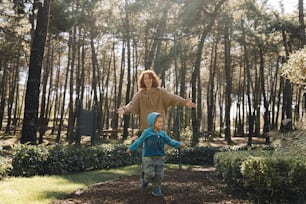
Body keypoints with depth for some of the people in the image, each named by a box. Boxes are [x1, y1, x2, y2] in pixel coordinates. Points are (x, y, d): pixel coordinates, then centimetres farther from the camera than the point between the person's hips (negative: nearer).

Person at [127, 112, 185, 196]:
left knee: (159, 175, 3)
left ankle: (156, 189, 18)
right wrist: (131, 148, -17)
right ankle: (146, 180, 23)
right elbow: (139, 141, -10)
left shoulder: (162, 134, 4)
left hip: (160, 158, 4)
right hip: (148, 158, -4)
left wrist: (179, 144, -10)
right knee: (150, 174, -10)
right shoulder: (147, 133, -8)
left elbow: (170, 141, 4)